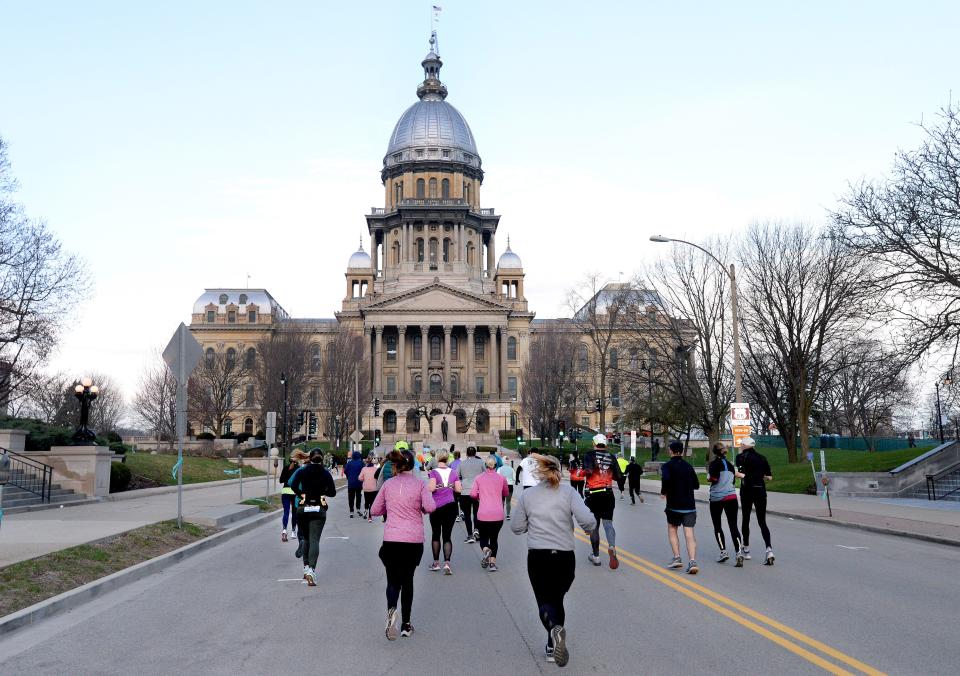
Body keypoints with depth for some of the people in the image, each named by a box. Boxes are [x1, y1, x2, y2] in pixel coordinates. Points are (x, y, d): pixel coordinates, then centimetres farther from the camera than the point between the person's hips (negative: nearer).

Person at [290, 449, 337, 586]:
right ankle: (311, 569, -24)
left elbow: (293, 485, -14)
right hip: (319, 510, -1)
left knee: (307, 539, 19)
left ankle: (306, 567, 17)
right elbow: (333, 492, -4)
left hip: (303, 509, 1)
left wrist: (302, 494, -1)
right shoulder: (326, 473, 0)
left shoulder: (302, 471, 0)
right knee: (314, 540, -7)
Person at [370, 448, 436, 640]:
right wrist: (419, 508, 6)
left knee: (393, 580, 6)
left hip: (391, 540, 0)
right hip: (414, 540, 0)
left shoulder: (388, 484, 4)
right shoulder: (420, 484, -2)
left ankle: (391, 610, -25)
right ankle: (406, 624, 18)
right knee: (407, 579, 16)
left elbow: (375, 510, 9)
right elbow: (430, 507, -15)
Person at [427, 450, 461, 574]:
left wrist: (426, 487, 2)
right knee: (447, 536, 3)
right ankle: (447, 563, -13)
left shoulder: (433, 472, -6)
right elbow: (459, 489, 0)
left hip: (437, 507, -2)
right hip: (450, 506, 2)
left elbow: (432, 488, -19)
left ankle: (436, 563, 19)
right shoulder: (453, 473, 4)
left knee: (435, 534, 14)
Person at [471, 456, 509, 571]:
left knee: (483, 538, 15)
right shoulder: (501, 478, 3)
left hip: (483, 515, -1)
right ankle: (492, 562, 3)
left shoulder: (479, 478, 1)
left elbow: (472, 494, -5)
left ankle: (485, 550, -17)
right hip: (498, 515, 1)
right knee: (494, 538, 17)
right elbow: (506, 494, 15)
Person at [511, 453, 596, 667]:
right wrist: (589, 529, 7)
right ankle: (552, 647, 23)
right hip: (564, 557, 1)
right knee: (557, 599, 19)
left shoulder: (527, 495, 1)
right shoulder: (568, 492, -4)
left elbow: (517, 527, 5)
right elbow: (587, 520, -15)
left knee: (545, 601, 3)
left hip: (537, 556, 0)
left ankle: (555, 629, -28)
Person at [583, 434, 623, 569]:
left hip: (593, 495, -2)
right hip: (608, 494, 2)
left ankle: (595, 555, 18)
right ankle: (612, 547, -28)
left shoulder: (589, 455, -5)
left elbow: (588, 470, -21)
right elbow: (618, 476, 3)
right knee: (608, 523, 0)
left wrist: (583, 472, 0)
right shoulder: (611, 457, 5)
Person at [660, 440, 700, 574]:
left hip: (674, 505, -3)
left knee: (672, 529, 17)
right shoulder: (688, 466, 10)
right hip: (690, 505, 3)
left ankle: (677, 557, 8)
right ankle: (692, 561, -16)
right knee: (689, 533, -1)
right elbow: (696, 485, 14)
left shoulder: (667, 466, -5)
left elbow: (666, 478, -26)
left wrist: (663, 492, -10)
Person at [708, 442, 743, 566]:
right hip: (731, 497, 4)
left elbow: (713, 479, -16)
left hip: (716, 498, -4)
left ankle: (723, 551, 3)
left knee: (717, 526, 10)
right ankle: (739, 552, -16)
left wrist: (708, 475, 2)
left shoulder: (715, 463, -7)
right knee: (733, 526, -1)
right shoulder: (730, 465, 13)